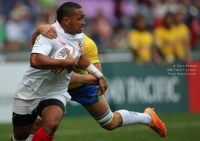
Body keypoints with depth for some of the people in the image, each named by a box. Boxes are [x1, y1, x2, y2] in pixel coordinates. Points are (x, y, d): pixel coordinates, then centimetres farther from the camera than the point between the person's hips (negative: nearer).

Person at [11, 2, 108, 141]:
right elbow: (35, 60, -39)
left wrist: (99, 75, 32)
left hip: (56, 93, 4)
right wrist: (65, 63, -31)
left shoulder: (80, 37, 4)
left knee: (51, 124, -29)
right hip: (30, 92, -4)